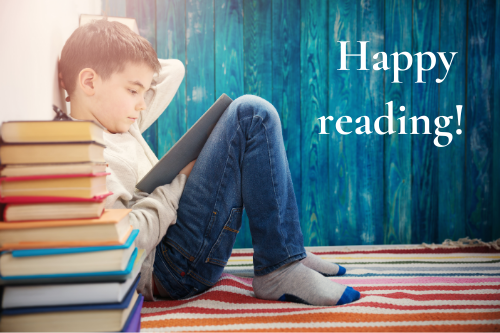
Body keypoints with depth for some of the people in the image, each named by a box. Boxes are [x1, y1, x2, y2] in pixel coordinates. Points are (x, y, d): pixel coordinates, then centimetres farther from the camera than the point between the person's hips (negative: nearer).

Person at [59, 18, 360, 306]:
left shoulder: (120, 124, 13)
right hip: (170, 270, -10)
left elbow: (173, 70, 24)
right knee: (252, 115, -12)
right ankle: (279, 270, -12)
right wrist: (179, 181, -12)